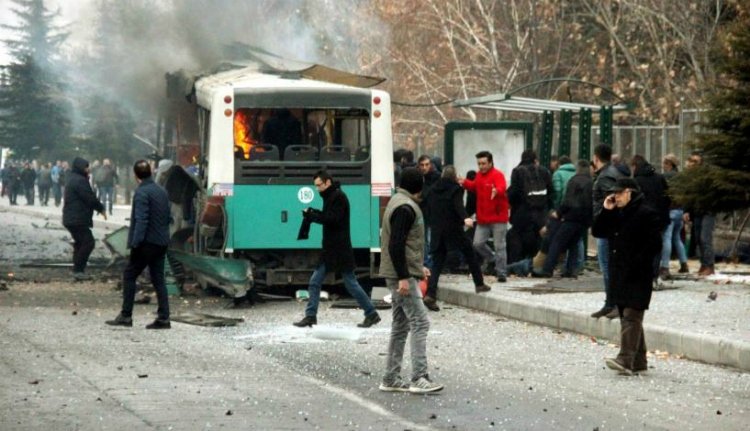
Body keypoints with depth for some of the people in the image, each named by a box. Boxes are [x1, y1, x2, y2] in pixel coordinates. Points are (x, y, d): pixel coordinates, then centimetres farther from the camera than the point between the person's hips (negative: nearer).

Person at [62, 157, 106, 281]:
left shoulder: (73, 179, 19)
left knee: (80, 243, 18)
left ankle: (78, 270, 21)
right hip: (78, 219, -11)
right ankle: (78, 270, -10)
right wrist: (101, 209, -4)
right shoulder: (80, 180, -17)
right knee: (88, 242, -9)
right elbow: (90, 198, -18)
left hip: (71, 218, 11)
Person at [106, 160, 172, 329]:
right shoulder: (162, 191, 13)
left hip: (147, 242, -8)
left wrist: (135, 243, -21)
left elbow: (141, 220, -20)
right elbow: (169, 218, 17)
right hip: (161, 243, 8)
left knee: (129, 276, 2)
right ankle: (163, 318, 5)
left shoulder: (141, 193, -13)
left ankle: (126, 316, 1)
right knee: (158, 279, 9)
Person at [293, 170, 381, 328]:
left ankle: (371, 314, 7)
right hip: (330, 249, 9)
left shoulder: (339, 197, -13)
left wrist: (312, 215, -19)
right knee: (315, 281, 4)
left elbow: (333, 219, -22)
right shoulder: (331, 197, 16)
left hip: (340, 249, -9)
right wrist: (313, 214, -1)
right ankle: (310, 316, 5)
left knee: (351, 283, -3)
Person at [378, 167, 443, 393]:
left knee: (401, 325, 12)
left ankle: (391, 379, 15)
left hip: (401, 274, 11)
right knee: (420, 323, -11)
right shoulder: (405, 208, -16)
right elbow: (396, 245, -22)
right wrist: (403, 277, -23)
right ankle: (419, 378, -14)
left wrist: (418, 267, 25)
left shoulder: (398, 203, 17)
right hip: (402, 275, -11)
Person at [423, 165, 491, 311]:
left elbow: (429, 209, 18)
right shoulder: (455, 189, -5)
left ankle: (430, 294, -16)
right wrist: (465, 218, -39)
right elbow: (458, 205, -23)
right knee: (470, 255, 17)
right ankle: (479, 284, 24)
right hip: (453, 229, -4)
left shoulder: (434, 190, 11)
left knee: (437, 263, 1)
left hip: (437, 230, 4)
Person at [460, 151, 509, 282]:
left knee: (499, 246, -3)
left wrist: (496, 191, -56)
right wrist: (465, 183, 12)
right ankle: (493, 260, 28)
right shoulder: (479, 175, 10)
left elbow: (501, 188, -33)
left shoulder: (498, 175, -14)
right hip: (482, 218, 7)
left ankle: (502, 272, 3)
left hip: (498, 218, -7)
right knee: (478, 244, 4)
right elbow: (474, 187, 30)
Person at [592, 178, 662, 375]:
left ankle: (625, 360, -22)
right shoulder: (617, 214, 18)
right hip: (619, 275, 9)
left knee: (631, 317, -14)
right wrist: (605, 211, 4)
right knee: (627, 317, 11)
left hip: (637, 277, -9)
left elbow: (654, 244, -15)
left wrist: (636, 264, -20)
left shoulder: (647, 214, -9)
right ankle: (638, 362, 16)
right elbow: (597, 231, 18)